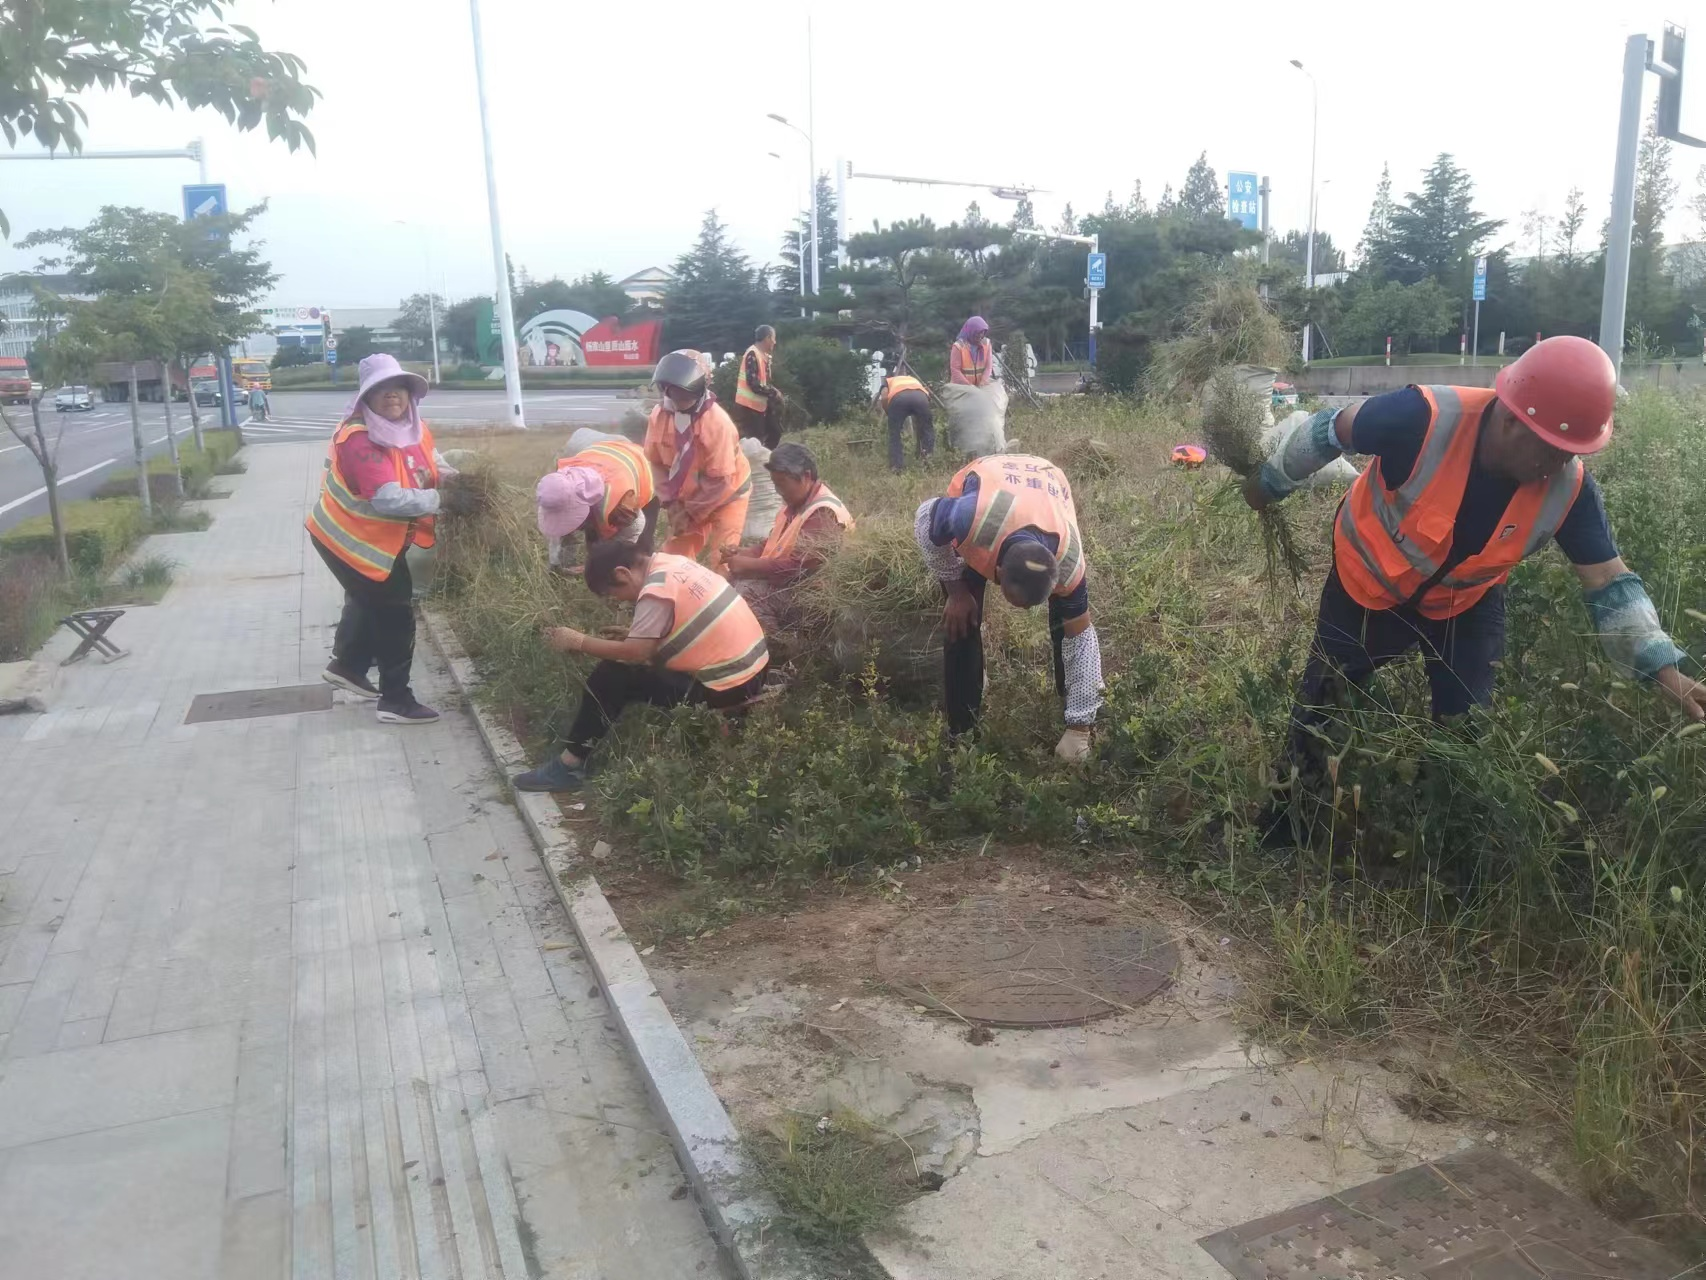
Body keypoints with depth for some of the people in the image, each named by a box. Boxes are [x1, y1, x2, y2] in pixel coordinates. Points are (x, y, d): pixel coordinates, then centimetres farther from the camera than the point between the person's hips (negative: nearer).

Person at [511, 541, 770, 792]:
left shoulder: (656, 590, -18)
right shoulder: (672, 563, 9)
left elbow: (636, 651, -18)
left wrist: (578, 641, -8)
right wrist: (635, 630, 6)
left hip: (729, 688, -10)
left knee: (610, 678, -5)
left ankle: (569, 765, 3)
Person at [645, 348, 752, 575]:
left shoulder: (717, 423, -30)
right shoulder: (660, 414, -15)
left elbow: (720, 481, -25)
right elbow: (657, 463, -5)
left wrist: (691, 512, -18)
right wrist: (672, 505, -13)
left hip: (726, 495, -5)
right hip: (687, 497, 5)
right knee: (674, 555, 7)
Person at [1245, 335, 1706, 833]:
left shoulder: (1569, 487, -24)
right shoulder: (1423, 419, -37)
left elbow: (1610, 582, -17)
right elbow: (1328, 432, -20)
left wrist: (1666, 671, -27)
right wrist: (1268, 483, -5)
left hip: (1466, 603, 2)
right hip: (1369, 583, -2)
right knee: (1324, 699, 11)